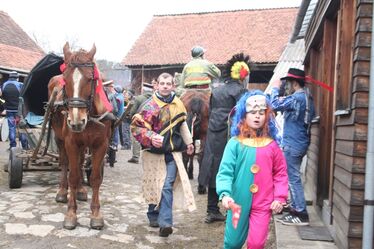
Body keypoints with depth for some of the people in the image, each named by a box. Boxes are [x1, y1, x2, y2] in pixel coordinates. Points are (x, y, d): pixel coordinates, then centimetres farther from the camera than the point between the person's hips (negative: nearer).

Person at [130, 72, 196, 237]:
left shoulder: (177, 103, 5)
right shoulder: (150, 105, -10)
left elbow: (182, 124, 19)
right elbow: (137, 127, -15)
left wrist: (188, 142, 24)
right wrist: (151, 137, -31)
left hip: (173, 151, 2)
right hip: (154, 152, -2)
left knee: (167, 186, -3)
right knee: (155, 185, 10)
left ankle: (165, 222, -1)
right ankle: (153, 216, 31)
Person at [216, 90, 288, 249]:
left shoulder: (272, 145, 0)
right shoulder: (235, 143, -8)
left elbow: (280, 173, 5)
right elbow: (225, 171, -12)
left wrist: (280, 197, -2)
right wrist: (225, 194, -26)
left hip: (263, 204, 1)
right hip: (239, 203, -1)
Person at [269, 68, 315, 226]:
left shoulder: (297, 97, -18)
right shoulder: (307, 98, 13)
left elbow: (275, 105, -21)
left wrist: (275, 88, -6)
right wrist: (284, 101, 11)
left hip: (292, 144, -10)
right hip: (300, 143, 10)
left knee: (293, 179, -5)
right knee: (293, 178, 17)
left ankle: (301, 214, -1)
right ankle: (295, 208, 25)